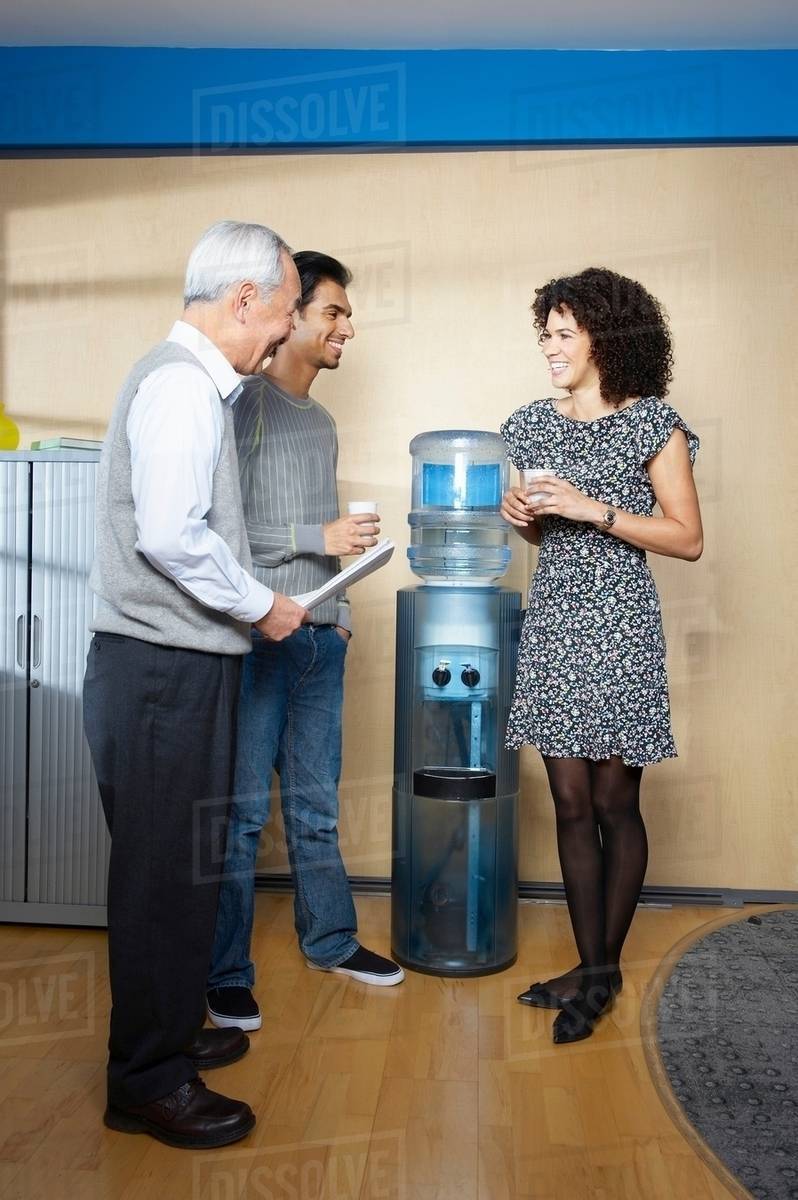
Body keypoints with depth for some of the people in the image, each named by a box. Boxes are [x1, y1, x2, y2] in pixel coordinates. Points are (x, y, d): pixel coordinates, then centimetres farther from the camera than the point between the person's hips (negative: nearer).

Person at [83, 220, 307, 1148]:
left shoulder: (195, 383, 17)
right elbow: (171, 536, -25)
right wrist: (261, 607, -13)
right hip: (163, 668, -10)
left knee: (180, 863, 18)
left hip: (177, 663, 10)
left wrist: (251, 599, 14)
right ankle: (148, 1083, 16)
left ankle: (169, 1032, 35)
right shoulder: (181, 384, -15)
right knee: (162, 871, 0)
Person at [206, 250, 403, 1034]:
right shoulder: (245, 403, -7)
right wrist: (318, 538, -16)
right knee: (243, 810, 1)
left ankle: (331, 940, 30)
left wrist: (337, 606, 14)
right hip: (257, 636, -7)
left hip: (320, 639, 8)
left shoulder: (321, 421, 18)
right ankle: (226, 974, 14)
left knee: (315, 806, 16)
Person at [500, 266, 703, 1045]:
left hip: (619, 628, -5)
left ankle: (605, 968, 20)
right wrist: (521, 515, -1)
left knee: (615, 802, 4)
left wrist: (596, 511, -15)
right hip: (552, 622, 5)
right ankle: (591, 968, 20)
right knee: (571, 804, 7)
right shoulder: (533, 424, 12)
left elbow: (688, 539, -7)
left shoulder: (653, 424, -3)